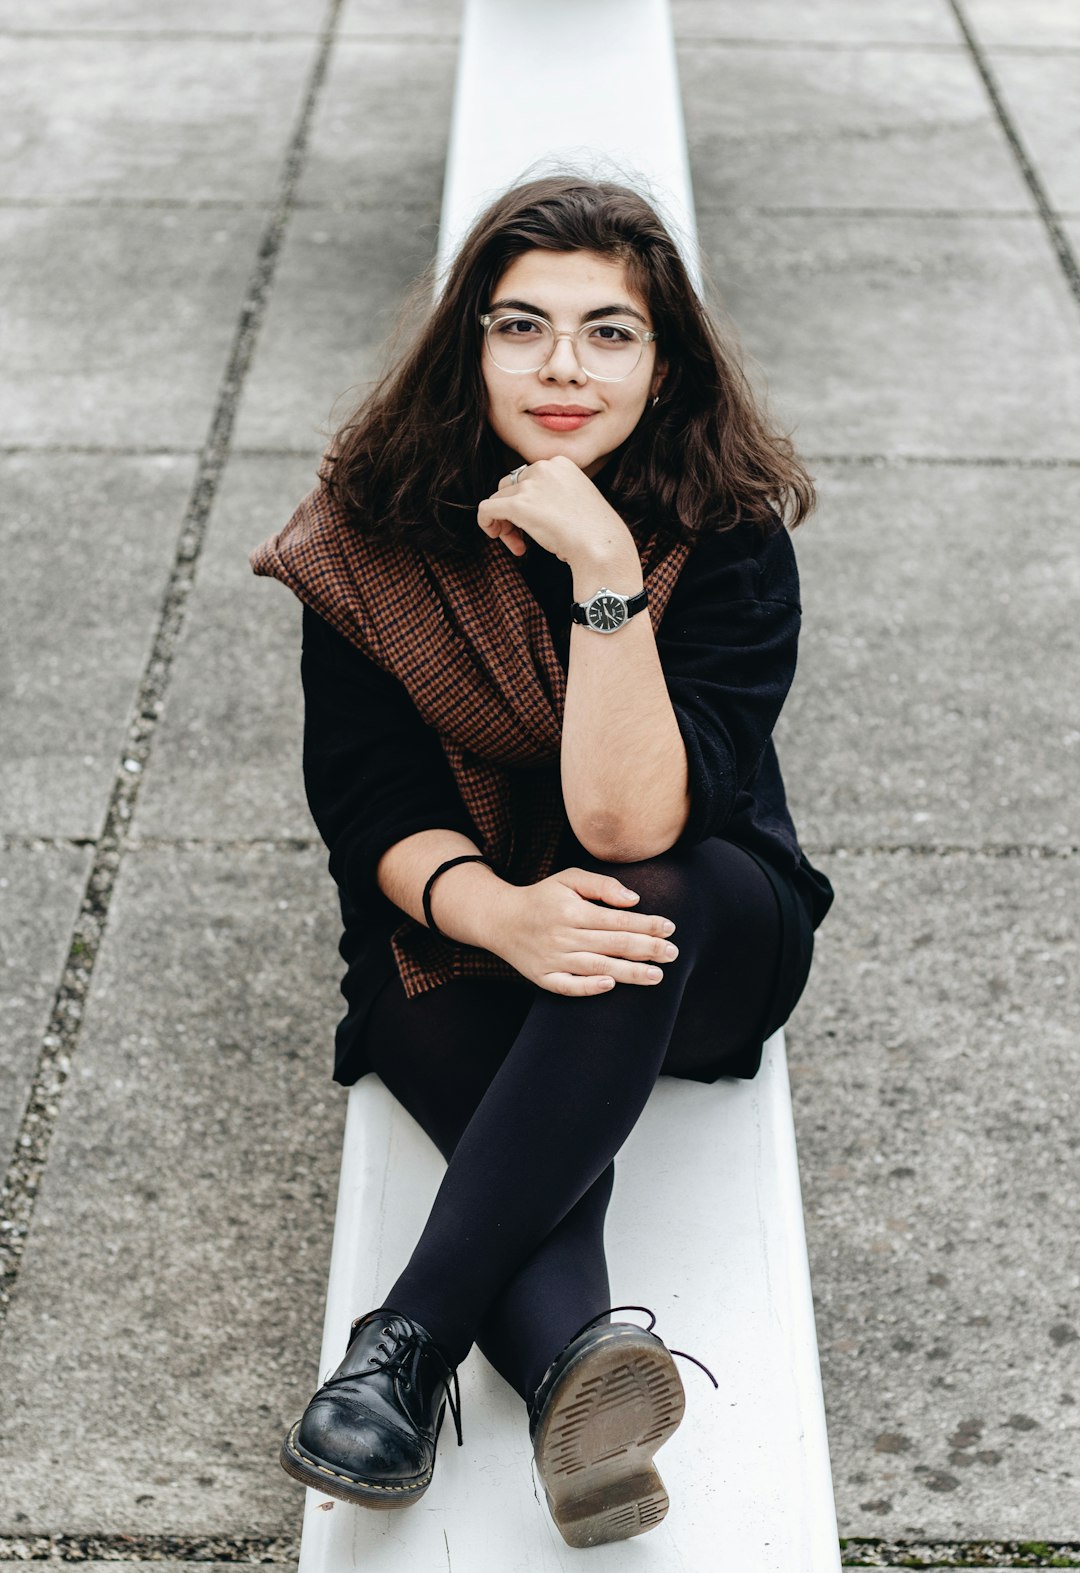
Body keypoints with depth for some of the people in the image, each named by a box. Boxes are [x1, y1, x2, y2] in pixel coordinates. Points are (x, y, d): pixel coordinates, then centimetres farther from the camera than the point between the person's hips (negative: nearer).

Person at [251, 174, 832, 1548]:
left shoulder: (731, 536, -16)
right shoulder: (375, 529, -9)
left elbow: (631, 824, -26)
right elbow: (369, 807, -10)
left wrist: (604, 570, -34)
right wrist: (499, 910, -32)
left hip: (705, 941, -1)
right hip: (452, 929, 2)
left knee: (650, 899, -36)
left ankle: (411, 1335, -39)